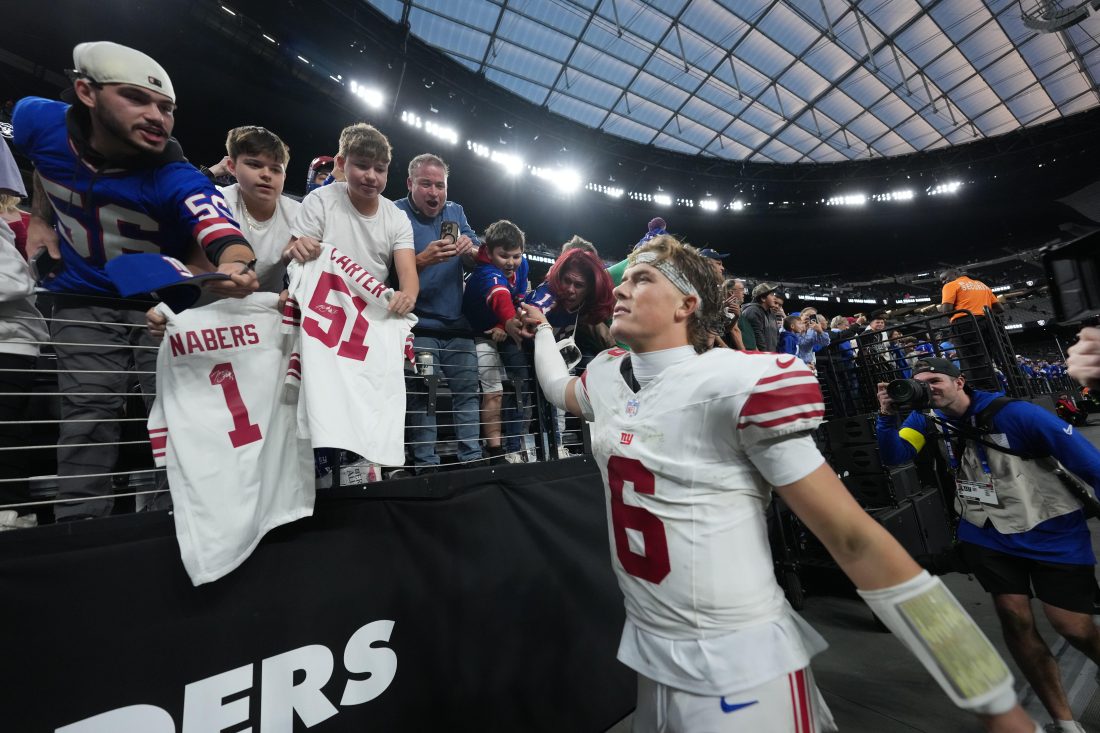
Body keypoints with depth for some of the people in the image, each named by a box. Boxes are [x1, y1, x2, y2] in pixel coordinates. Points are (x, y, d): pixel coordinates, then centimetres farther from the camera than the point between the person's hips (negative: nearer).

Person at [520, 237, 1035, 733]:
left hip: (742, 670, -5)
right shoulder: (605, 377, -1)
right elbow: (558, 388, 23)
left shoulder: (736, 384, -20)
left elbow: (855, 539, -15)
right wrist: (542, 327, 32)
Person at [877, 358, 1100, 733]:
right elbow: (894, 455, -15)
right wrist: (888, 417, -32)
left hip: (1051, 532, -3)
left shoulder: (1014, 414, -21)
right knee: (1015, 618, 3)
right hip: (987, 533, 3)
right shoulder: (928, 418, -8)